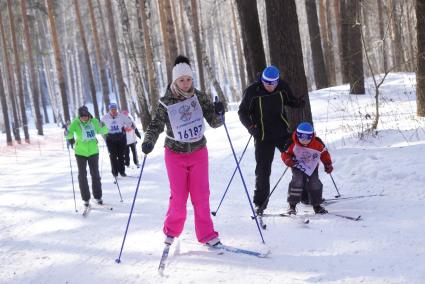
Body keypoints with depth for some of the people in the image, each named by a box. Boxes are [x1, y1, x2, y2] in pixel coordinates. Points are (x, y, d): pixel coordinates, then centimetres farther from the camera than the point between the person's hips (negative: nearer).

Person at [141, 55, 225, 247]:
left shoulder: (199, 97, -5)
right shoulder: (166, 103, -11)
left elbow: (214, 123, -3)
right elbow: (155, 126, -9)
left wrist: (218, 114, -25)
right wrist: (148, 142, -28)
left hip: (198, 153, 2)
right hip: (175, 155, -2)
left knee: (201, 196, 2)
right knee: (178, 198, -1)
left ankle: (206, 235, 13)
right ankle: (171, 231, 23)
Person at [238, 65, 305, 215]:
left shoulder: (282, 87, -5)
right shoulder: (252, 92, -15)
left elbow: (289, 100, 14)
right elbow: (242, 112, -6)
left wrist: (298, 103, -9)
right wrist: (251, 126, -21)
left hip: (282, 133, 3)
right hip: (263, 137, -3)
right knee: (263, 170, -1)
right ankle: (260, 202, 14)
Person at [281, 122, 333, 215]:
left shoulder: (317, 143, -17)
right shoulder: (293, 144, -21)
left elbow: (324, 153, 0)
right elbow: (285, 153, -9)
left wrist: (328, 165, 3)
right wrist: (288, 160, -30)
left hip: (312, 167, 3)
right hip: (298, 166, -2)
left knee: (315, 184, -2)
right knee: (297, 182, -22)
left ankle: (316, 205, 19)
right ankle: (292, 205, -10)